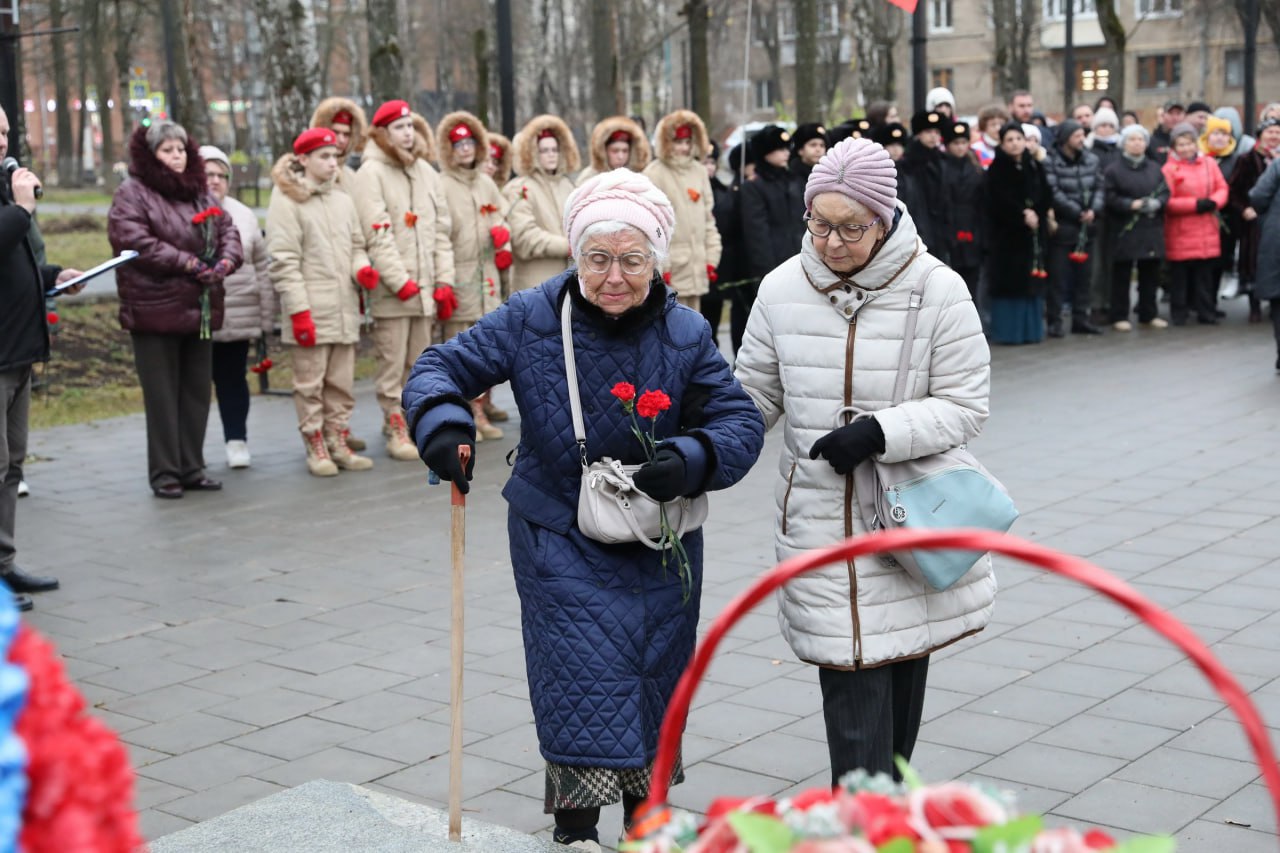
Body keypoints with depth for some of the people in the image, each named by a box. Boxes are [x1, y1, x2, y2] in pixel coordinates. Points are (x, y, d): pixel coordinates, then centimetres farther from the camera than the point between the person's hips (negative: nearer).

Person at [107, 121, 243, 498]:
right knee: (163, 396, -1)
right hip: (155, 309, -6)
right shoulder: (132, 194, -5)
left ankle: (192, 468, 20)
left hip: (200, 309, 6)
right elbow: (133, 240, -19)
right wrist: (187, 262, -21)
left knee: (197, 393, 11)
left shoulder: (200, 193, 17)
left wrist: (226, 260, -13)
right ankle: (164, 474, 6)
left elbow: (227, 230, 9)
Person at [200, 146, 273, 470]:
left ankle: (237, 440, 18)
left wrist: (266, 314, 8)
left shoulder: (242, 215, 9)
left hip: (238, 317, 2)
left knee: (232, 379, 9)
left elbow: (261, 267, 11)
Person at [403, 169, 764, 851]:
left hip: (660, 544, 3)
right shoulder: (530, 319, -13)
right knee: (582, 674, -6)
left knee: (653, 678, 17)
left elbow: (741, 421, -10)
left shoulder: (685, 334, -10)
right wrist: (442, 428, -29)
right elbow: (441, 367, -8)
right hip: (561, 539, -2)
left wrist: (689, 461, -30)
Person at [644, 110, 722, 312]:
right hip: (671, 269, -6)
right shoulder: (654, 174, -8)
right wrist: (661, 265, -15)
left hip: (696, 266, 6)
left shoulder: (699, 171, 12)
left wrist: (711, 257, 9)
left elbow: (708, 217, 16)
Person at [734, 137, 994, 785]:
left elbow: (965, 405, -8)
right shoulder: (783, 288, -1)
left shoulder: (937, 290, -9)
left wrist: (881, 433, -22)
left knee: (904, 663, 12)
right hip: (819, 519, 1)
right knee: (850, 673, -4)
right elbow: (753, 393, 10)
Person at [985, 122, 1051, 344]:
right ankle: (1008, 330, -1)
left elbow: (1046, 197, 8)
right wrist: (1022, 214, -18)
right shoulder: (997, 169, -4)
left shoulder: (1034, 166, 11)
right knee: (1009, 282, -5)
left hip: (1033, 232, 5)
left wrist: (1035, 213, -9)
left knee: (1032, 281, 5)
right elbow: (999, 200, -14)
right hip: (1006, 232, -5)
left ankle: (1030, 330, 11)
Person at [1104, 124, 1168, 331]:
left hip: (1151, 228, 4)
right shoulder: (1113, 170, -2)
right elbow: (1110, 198, -8)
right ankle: (1120, 317, 5)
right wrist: (1131, 205, -19)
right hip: (1124, 229, -4)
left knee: (1150, 273, 9)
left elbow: (1165, 192, 9)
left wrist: (1156, 202, -12)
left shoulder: (1154, 168, 13)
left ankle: (1148, 314, 19)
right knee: (1122, 274, -1)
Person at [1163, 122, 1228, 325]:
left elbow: (1222, 188, 10)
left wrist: (1213, 202, -11)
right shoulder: (1169, 168, -7)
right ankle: (1179, 313, 12)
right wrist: (1195, 204, -17)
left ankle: (1206, 312, 17)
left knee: (1205, 273, 8)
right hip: (1181, 232, -4)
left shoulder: (1209, 163, 7)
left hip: (1207, 231, 4)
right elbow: (1166, 201, -12)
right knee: (1180, 273, 3)